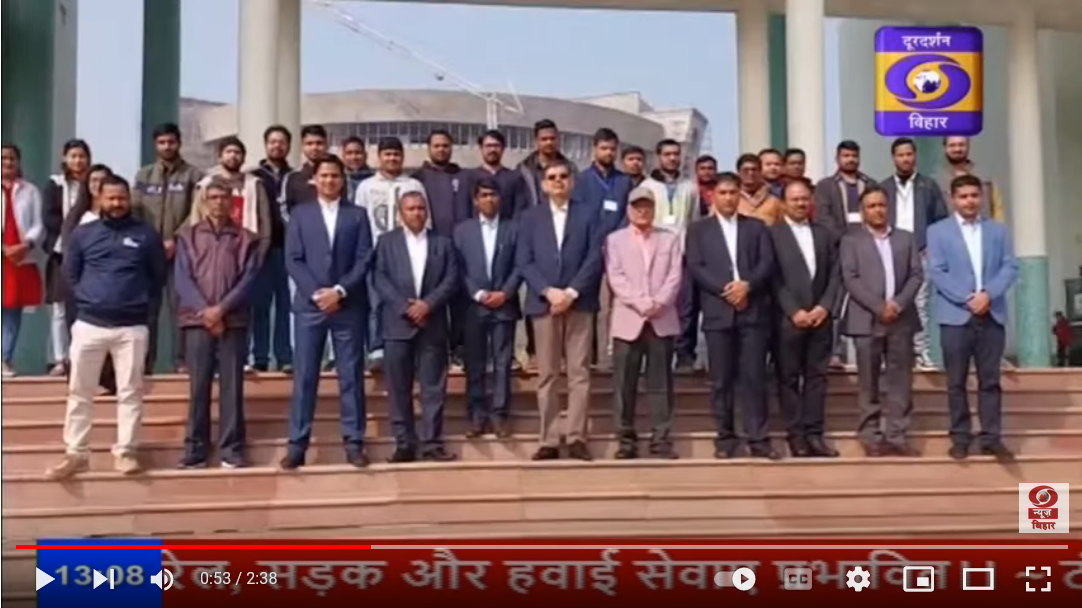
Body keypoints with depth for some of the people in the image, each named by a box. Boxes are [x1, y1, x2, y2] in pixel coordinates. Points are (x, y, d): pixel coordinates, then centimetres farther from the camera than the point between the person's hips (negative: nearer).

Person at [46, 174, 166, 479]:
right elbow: (70, 273, 13)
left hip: (132, 327, -1)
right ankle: (76, 453, 12)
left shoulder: (147, 234, 2)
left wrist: (143, 301, 1)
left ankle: (125, 452, 10)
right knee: (79, 392, 4)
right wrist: (86, 298, 4)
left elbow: (158, 275, 9)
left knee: (130, 392, 2)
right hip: (89, 324, 2)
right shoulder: (82, 233, 6)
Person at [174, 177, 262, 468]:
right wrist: (205, 311, -11)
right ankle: (195, 448, 6)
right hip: (197, 320, 0)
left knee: (232, 386, -1)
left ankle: (231, 448, 4)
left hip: (233, 321, 0)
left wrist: (221, 308, -13)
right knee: (198, 386, 1)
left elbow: (248, 280, -1)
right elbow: (183, 279, 1)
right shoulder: (188, 236, 11)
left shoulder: (247, 239, 9)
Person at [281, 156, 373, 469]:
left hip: (349, 306, 0)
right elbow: (293, 260, 2)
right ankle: (297, 444, 3)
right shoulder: (300, 214, 10)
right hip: (309, 305, 0)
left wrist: (340, 291, -11)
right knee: (304, 376, -1)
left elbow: (364, 260, 1)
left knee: (351, 376, 2)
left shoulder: (358, 215, 10)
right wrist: (316, 292, -11)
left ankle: (353, 442, 8)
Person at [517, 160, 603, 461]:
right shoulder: (530, 217, 12)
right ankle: (549, 440, 4)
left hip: (579, 302, -1)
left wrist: (572, 292, -12)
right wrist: (549, 291, -12)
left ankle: (577, 438, 1)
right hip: (543, 303, 1)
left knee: (579, 372, -2)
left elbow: (594, 258, -1)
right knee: (547, 375, 1)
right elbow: (524, 262, 3)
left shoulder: (588, 214, 9)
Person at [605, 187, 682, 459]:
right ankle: (627, 439, 6)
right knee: (625, 384, 0)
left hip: (663, 320, 1)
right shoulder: (615, 239, 10)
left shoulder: (670, 238, 14)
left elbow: (675, 275, 3)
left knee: (660, 383, 1)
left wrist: (659, 302, -13)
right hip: (628, 319, -1)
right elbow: (616, 278, -3)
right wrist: (642, 304, -14)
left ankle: (661, 439, 3)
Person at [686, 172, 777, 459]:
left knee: (754, 377, -1)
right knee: (721, 379, 2)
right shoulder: (698, 229, 11)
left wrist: (747, 285, -13)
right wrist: (725, 290, -12)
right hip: (718, 312, 0)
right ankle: (725, 438, 8)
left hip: (754, 311, 1)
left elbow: (767, 263, 4)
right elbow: (695, 267, 0)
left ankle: (758, 439, 1)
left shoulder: (757, 226, 14)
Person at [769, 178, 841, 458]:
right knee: (789, 377, 0)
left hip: (820, 316, 4)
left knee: (817, 375, 4)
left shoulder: (824, 234, 15)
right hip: (788, 318, -4)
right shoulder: (772, 234, 0)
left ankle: (814, 434, 7)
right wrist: (794, 311, -13)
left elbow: (835, 274, 9)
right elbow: (774, 278, -6)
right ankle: (796, 435, 5)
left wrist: (824, 307, -5)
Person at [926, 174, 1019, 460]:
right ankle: (960, 438, 9)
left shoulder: (998, 230, 12)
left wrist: (988, 294, -13)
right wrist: (968, 299, -14)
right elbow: (937, 272, -5)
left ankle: (991, 438, 8)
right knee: (957, 382, 3)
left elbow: (1010, 267, 4)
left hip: (992, 315, 2)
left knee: (990, 380, 4)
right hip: (956, 316, -2)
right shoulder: (938, 231, 5)